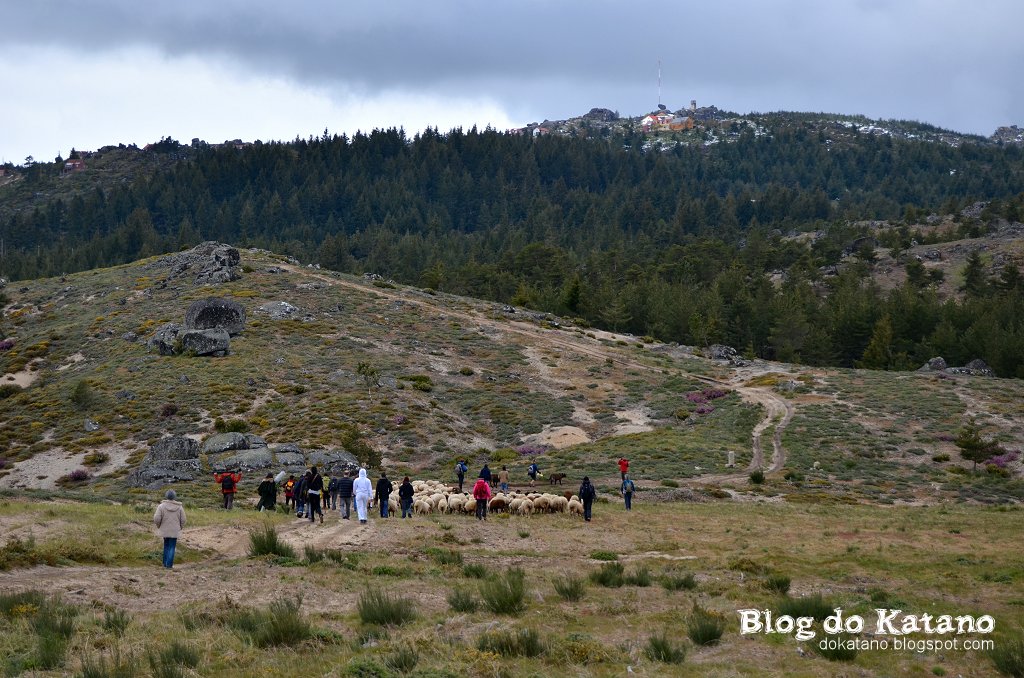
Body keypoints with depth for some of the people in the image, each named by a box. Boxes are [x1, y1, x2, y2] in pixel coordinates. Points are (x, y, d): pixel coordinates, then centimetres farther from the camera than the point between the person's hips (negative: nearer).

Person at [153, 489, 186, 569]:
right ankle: (169, 564, 3)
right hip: (175, 531, 0)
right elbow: (183, 520, -2)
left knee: (166, 546, 17)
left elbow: (157, 519, -12)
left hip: (164, 530, 0)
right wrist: (180, 527, 16)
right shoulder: (179, 507, -5)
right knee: (172, 547, 6)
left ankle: (165, 563, 19)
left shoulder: (162, 506, -10)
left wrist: (158, 526, 7)